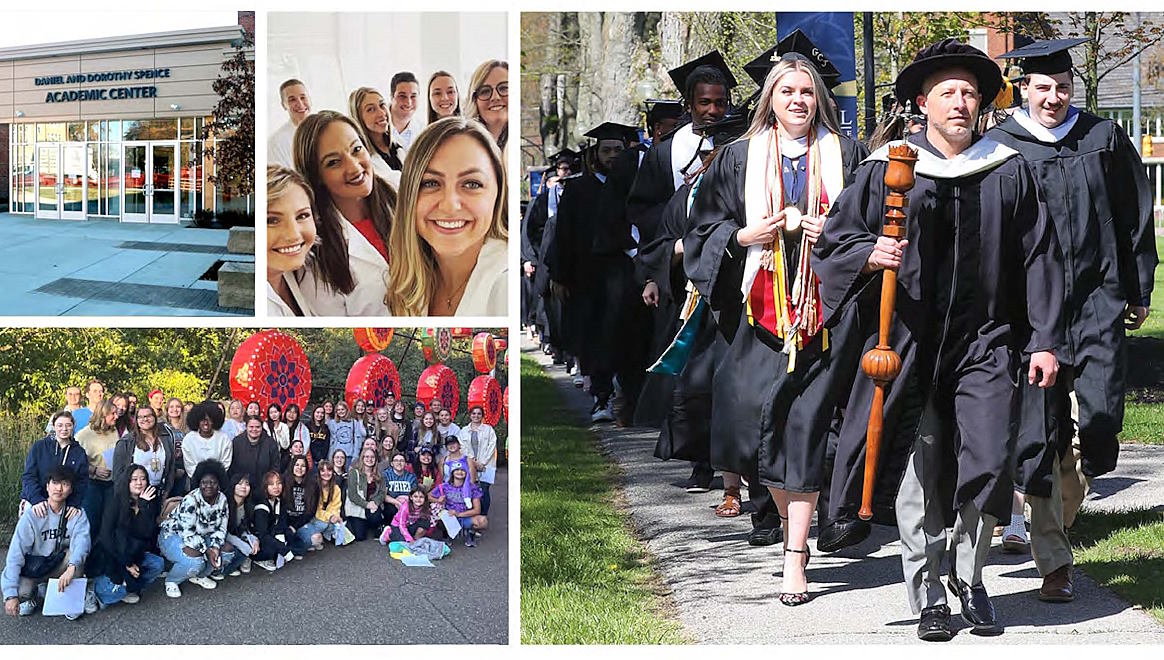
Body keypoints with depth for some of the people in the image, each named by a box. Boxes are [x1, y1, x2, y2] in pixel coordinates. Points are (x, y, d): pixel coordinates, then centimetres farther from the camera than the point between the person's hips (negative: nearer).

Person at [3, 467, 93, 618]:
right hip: (34, 569, -1)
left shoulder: (77, 514, -10)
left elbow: (81, 541, -30)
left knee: (78, 553, -29)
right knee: (21, 592, -31)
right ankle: (31, 596, 7)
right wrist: (11, 594, -32)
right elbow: (15, 555, -21)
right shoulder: (31, 516, -17)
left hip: (61, 566, 1)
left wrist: (71, 568, -51)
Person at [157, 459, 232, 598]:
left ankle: (199, 576, 13)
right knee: (195, 561, -35)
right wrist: (207, 551, -30)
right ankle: (171, 581, -5)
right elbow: (188, 533, -29)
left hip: (201, 536, 8)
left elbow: (220, 528, -1)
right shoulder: (190, 501, -28)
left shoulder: (222, 500, -7)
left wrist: (215, 547, -19)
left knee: (228, 552, -10)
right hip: (173, 535, -7)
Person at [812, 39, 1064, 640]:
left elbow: (1038, 257, 8)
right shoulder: (887, 169, 2)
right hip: (910, 342, -1)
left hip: (985, 341, 1)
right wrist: (870, 253, -17)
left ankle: (968, 576, 15)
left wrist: (1044, 340, 3)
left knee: (988, 459, -9)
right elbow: (832, 241, 5)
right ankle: (927, 596, 14)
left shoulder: (1008, 170, 6)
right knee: (917, 474, 0)